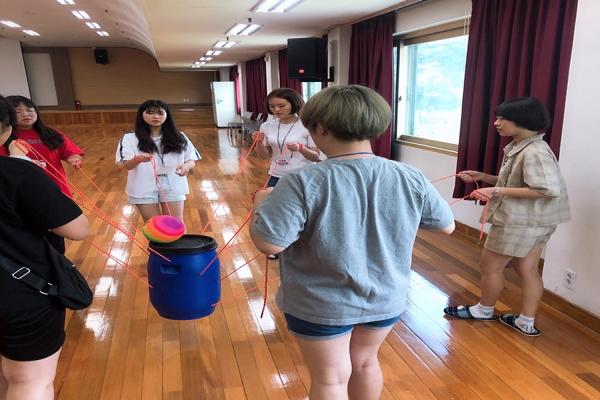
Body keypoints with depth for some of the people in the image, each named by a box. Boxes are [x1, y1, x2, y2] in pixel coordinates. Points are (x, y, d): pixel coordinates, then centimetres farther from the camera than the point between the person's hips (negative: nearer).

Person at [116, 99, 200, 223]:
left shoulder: (179, 137, 3)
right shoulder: (130, 138, -2)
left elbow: (192, 161, 2)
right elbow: (127, 165, -11)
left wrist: (186, 165, -23)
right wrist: (137, 160, -35)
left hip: (172, 187, 1)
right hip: (144, 188, -1)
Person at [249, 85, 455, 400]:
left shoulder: (303, 182, -24)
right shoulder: (411, 178, -11)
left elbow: (268, 243, -24)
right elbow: (447, 225, 2)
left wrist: (262, 203, -5)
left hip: (321, 304, -4)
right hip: (386, 298, 4)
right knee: (365, 362, 28)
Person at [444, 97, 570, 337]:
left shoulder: (535, 152, -23)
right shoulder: (518, 147, 7)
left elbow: (549, 190, -28)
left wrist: (498, 192, -29)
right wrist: (482, 177, 6)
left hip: (520, 222, -10)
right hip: (531, 221, 10)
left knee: (490, 265, 7)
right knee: (526, 269, 15)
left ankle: (484, 310, 29)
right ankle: (526, 323, 26)